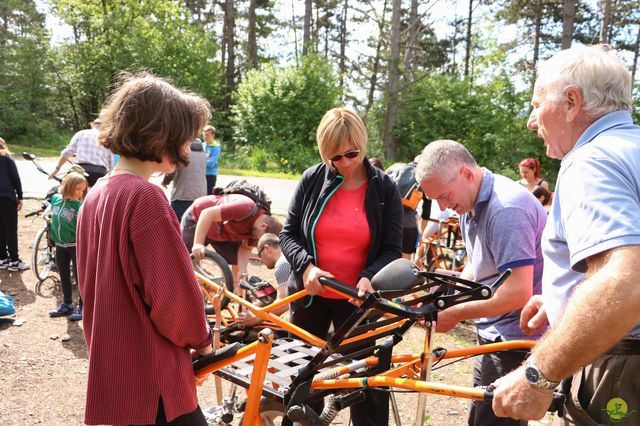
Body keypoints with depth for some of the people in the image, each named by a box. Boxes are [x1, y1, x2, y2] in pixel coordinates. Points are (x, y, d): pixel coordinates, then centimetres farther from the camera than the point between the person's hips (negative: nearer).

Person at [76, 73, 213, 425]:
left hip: (111, 367, 9)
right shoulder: (145, 197, -22)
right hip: (152, 379, -9)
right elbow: (173, 293, -22)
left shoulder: (96, 195, 7)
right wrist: (201, 337, -4)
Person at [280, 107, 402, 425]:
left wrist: (369, 278, -23)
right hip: (310, 293, 2)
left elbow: (392, 248, -4)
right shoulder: (312, 179, -3)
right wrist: (306, 267, -20)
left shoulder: (384, 188, -5)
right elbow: (288, 234, -1)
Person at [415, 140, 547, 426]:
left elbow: (518, 293, -29)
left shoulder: (506, 209, -25)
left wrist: (456, 313, -20)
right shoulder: (470, 204, 7)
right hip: (494, 336, 10)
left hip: (514, 341, -10)